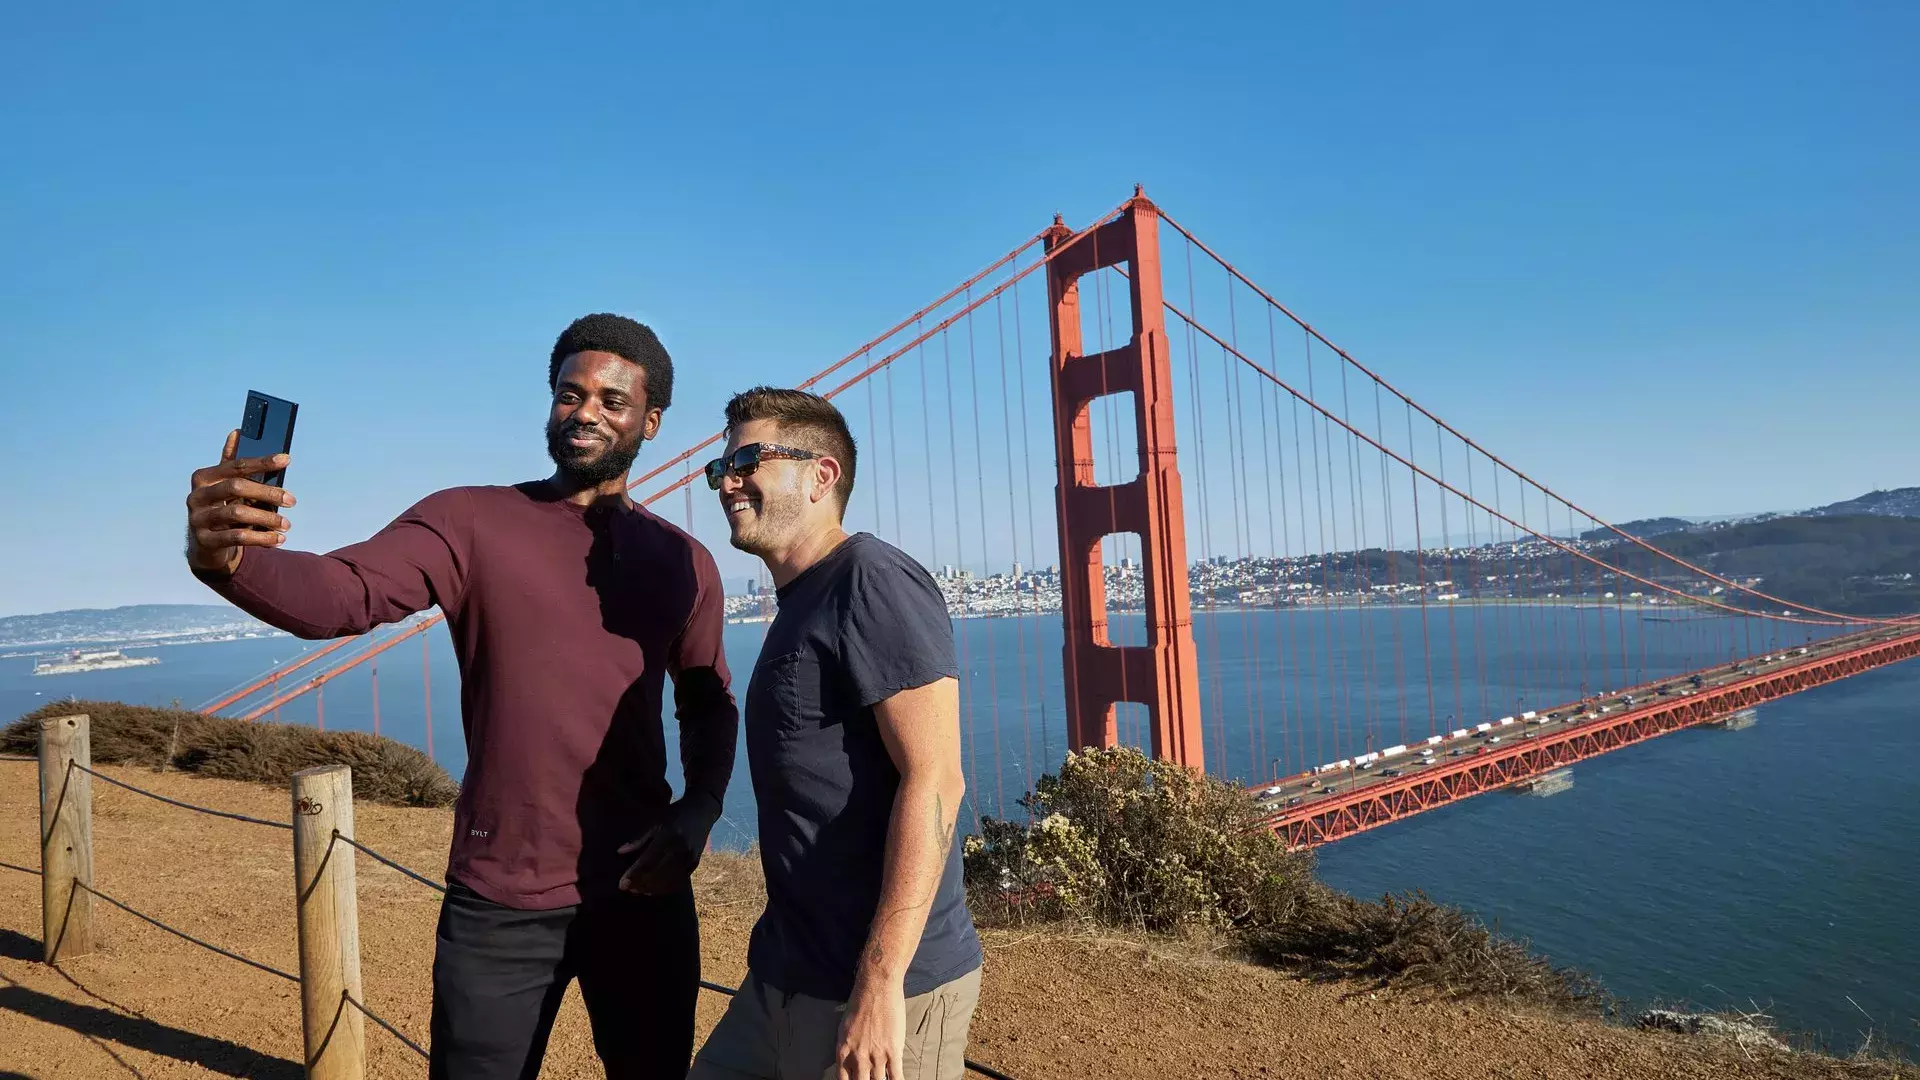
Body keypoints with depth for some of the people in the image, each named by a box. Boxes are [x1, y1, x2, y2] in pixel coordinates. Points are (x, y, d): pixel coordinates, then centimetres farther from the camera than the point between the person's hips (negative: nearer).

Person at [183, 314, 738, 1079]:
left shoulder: (684, 563, 4)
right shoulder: (470, 523, -5)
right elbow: (342, 594, -21)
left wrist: (699, 810, -5)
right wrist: (226, 558, -42)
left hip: (643, 894, 3)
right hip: (502, 904, -2)